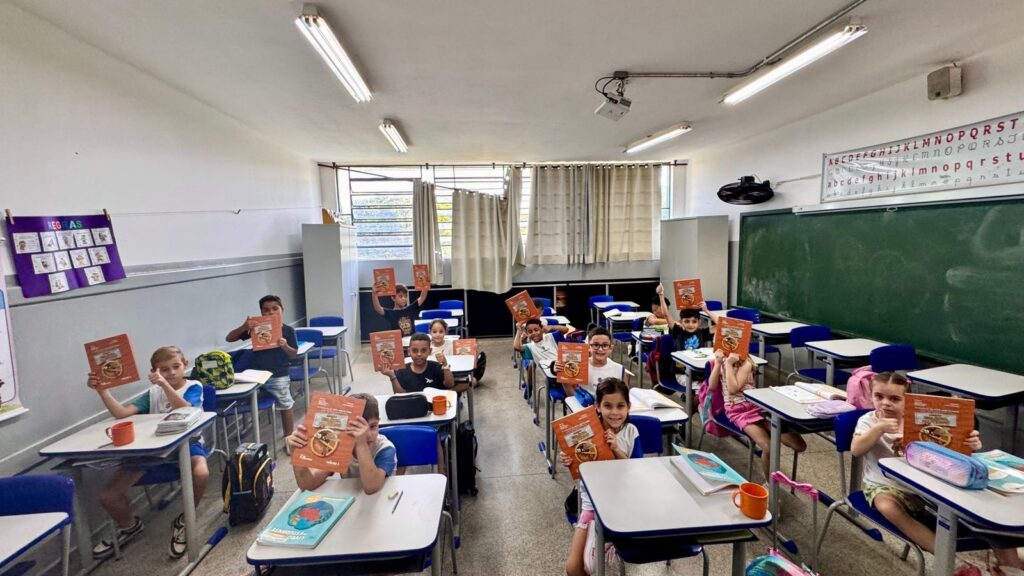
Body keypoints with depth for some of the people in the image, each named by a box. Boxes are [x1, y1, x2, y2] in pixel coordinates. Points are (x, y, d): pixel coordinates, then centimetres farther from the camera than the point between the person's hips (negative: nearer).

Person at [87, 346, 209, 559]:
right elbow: (121, 413, -1)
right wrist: (102, 390, -13)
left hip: (186, 441, -5)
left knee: (201, 474, -37)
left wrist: (165, 384, -31)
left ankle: (183, 521, -5)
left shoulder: (193, 387, -2)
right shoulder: (153, 393, 11)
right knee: (108, 496, -6)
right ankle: (129, 526, 30)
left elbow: (186, 411, -22)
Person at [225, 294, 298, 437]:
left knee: (285, 405, 8)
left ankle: (289, 436, 24)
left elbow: (294, 353, 1)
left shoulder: (288, 330, -4)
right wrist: (244, 327, -16)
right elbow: (229, 338, 1)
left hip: (278, 375, -1)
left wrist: (285, 346, -21)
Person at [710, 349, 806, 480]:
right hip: (736, 410, 0)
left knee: (799, 445, -14)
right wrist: (718, 363, -10)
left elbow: (733, 389, -17)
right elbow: (712, 386, -3)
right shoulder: (721, 360, 8)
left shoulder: (745, 363, -4)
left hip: (755, 406, 0)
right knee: (768, 448, -24)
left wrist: (728, 364, -15)